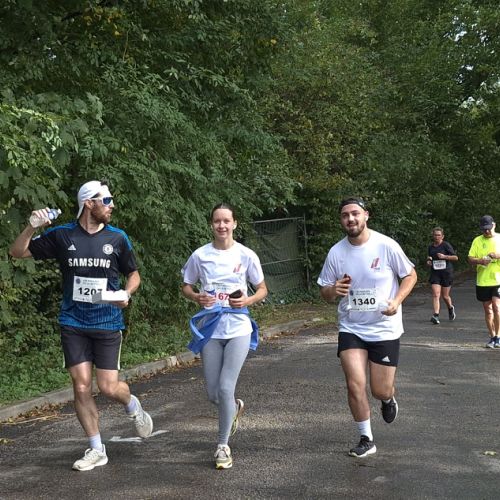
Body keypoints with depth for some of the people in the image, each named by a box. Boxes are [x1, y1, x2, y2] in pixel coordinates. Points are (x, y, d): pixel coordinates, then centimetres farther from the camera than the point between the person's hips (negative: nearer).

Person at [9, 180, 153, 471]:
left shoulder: (117, 237, 0)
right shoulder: (61, 235, -2)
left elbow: (133, 274, 11)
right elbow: (18, 252, 3)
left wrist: (127, 293, -10)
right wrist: (32, 227, -15)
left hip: (108, 324, -1)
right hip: (73, 324, 1)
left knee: (109, 387, -4)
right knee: (81, 387, 0)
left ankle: (133, 406, 32)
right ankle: (97, 450, 14)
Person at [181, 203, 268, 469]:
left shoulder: (246, 255, -3)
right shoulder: (200, 255, 0)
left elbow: (262, 290, 7)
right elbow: (186, 287, 11)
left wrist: (248, 300, -14)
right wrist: (197, 297, -11)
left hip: (238, 329, -2)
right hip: (210, 329, 2)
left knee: (225, 388, -10)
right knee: (213, 394, 5)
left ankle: (223, 445, 9)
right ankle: (235, 408, 42)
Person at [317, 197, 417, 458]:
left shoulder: (386, 245, -12)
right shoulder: (336, 252, -4)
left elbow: (410, 275, 1)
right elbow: (324, 293, 5)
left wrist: (397, 301, -16)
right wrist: (334, 290, -20)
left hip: (385, 329, -2)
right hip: (351, 328, 2)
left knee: (380, 390, 3)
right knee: (355, 385, -10)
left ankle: (389, 399, 42)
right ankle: (366, 439, 9)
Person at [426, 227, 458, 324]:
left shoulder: (446, 245, -5)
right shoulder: (431, 247, 10)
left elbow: (456, 257, -5)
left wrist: (444, 256, -17)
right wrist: (428, 261, 4)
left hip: (446, 273, -3)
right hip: (435, 273, 3)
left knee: (445, 296, 7)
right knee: (436, 294, -13)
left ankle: (451, 308, 39)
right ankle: (436, 315, -19)